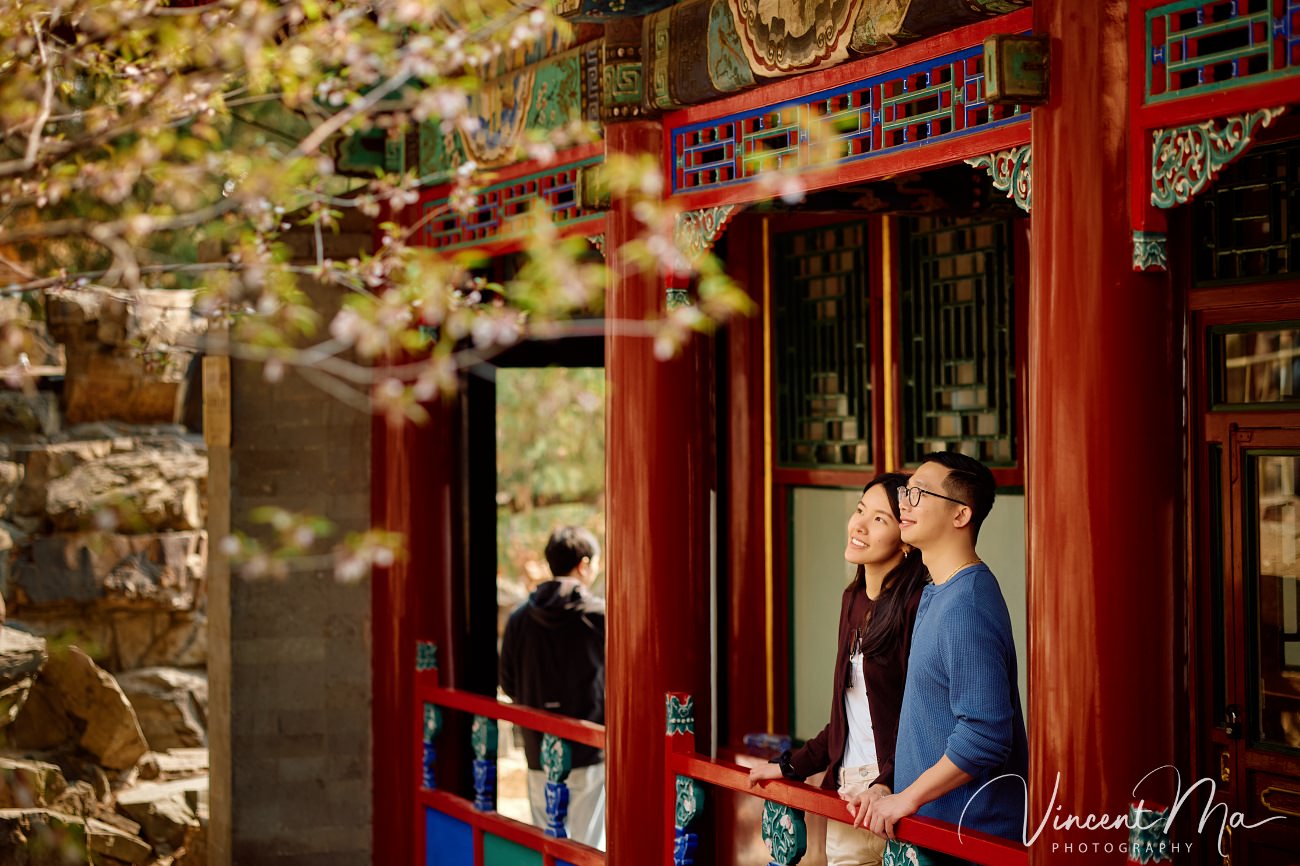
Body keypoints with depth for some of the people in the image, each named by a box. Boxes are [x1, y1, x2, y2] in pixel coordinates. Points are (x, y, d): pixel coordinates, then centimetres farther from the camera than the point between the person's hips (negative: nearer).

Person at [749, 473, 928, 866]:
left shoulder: (916, 607, -13)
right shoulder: (854, 599, 13)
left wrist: (888, 785, -28)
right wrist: (792, 766, 21)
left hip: (895, 793, -7)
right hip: (846, 790, 8)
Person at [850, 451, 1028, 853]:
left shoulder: (967, 605, -20)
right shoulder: (937, 594, 12)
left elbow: (984, 737, -25)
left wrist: (907, 798, -17)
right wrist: (890, 793, 13)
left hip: (971, 834, -9)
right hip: (932, 822, 9)